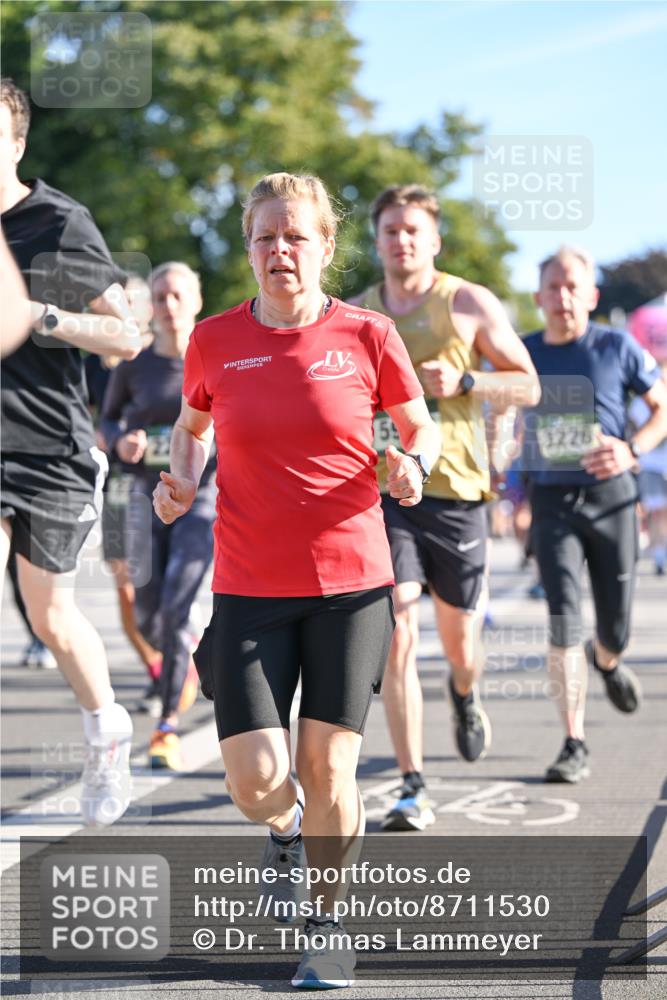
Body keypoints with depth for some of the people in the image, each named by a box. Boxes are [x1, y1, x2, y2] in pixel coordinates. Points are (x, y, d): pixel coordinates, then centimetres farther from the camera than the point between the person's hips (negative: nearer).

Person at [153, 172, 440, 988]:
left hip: (351, 582, -1)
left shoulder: (367, 336, -2)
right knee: (255, 782, -8)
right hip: (248, 587, 1)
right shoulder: (215, 341, 1)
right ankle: (288, 827, 31)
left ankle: (328, 927, 21)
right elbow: (191, 425, 18)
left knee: (326, 764, -2)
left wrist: (411, 463, -11)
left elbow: (420, 427, 11)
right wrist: (181, 480, -2)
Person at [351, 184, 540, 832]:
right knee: (397, 637, -13)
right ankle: (413, 790, -9)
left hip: (455, 490, -1)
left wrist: (463, 382, -13)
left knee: (459, 646, 9)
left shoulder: (470, 304, 2)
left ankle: (465, 694, 49)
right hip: (382, 489, 1)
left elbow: (527, 385, 3)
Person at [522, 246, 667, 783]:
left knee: (615, 628, 9)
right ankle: (575, 745, -9)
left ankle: (606, 661, 48)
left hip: (610, 496, 0)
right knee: (564, 621, -13)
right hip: (552, 501, 0)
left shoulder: (617, 348, -3)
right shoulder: (522, 355, 3)